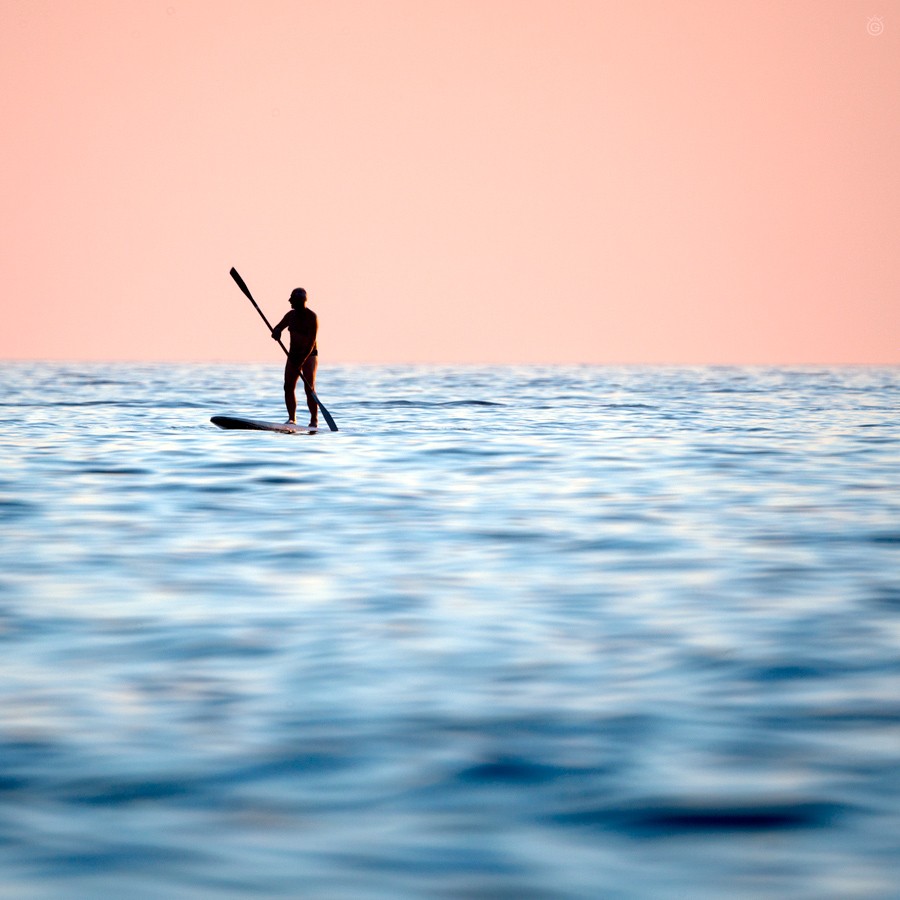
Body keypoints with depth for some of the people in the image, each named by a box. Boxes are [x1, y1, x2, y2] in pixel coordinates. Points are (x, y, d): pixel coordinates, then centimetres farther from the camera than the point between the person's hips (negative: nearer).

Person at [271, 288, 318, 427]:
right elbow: (277, 329, 18)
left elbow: (311, 342, -20)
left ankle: (314, 420, -9)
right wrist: (276, 332, -9)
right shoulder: (291, 315, 8)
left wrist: (302, 360, -27)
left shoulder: (312, 317, -14)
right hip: (294, 355, 6)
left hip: (309, 355, -6)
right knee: (288, 386, -4)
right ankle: (292, 419, 0)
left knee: (309, 388, -13)